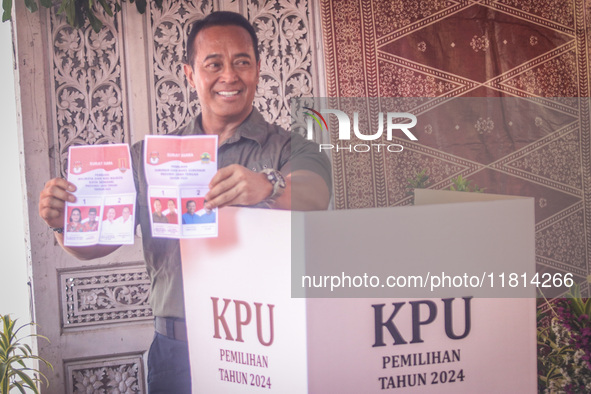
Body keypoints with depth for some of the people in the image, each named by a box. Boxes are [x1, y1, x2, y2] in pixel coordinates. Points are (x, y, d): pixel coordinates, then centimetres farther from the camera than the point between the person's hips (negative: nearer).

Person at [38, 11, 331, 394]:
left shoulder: (291, 150, 2)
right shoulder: (149, 157, 10)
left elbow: (313, 195, -20)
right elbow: (94, 243, 7)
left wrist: (267, 187, -41)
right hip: (177, 351, 2)